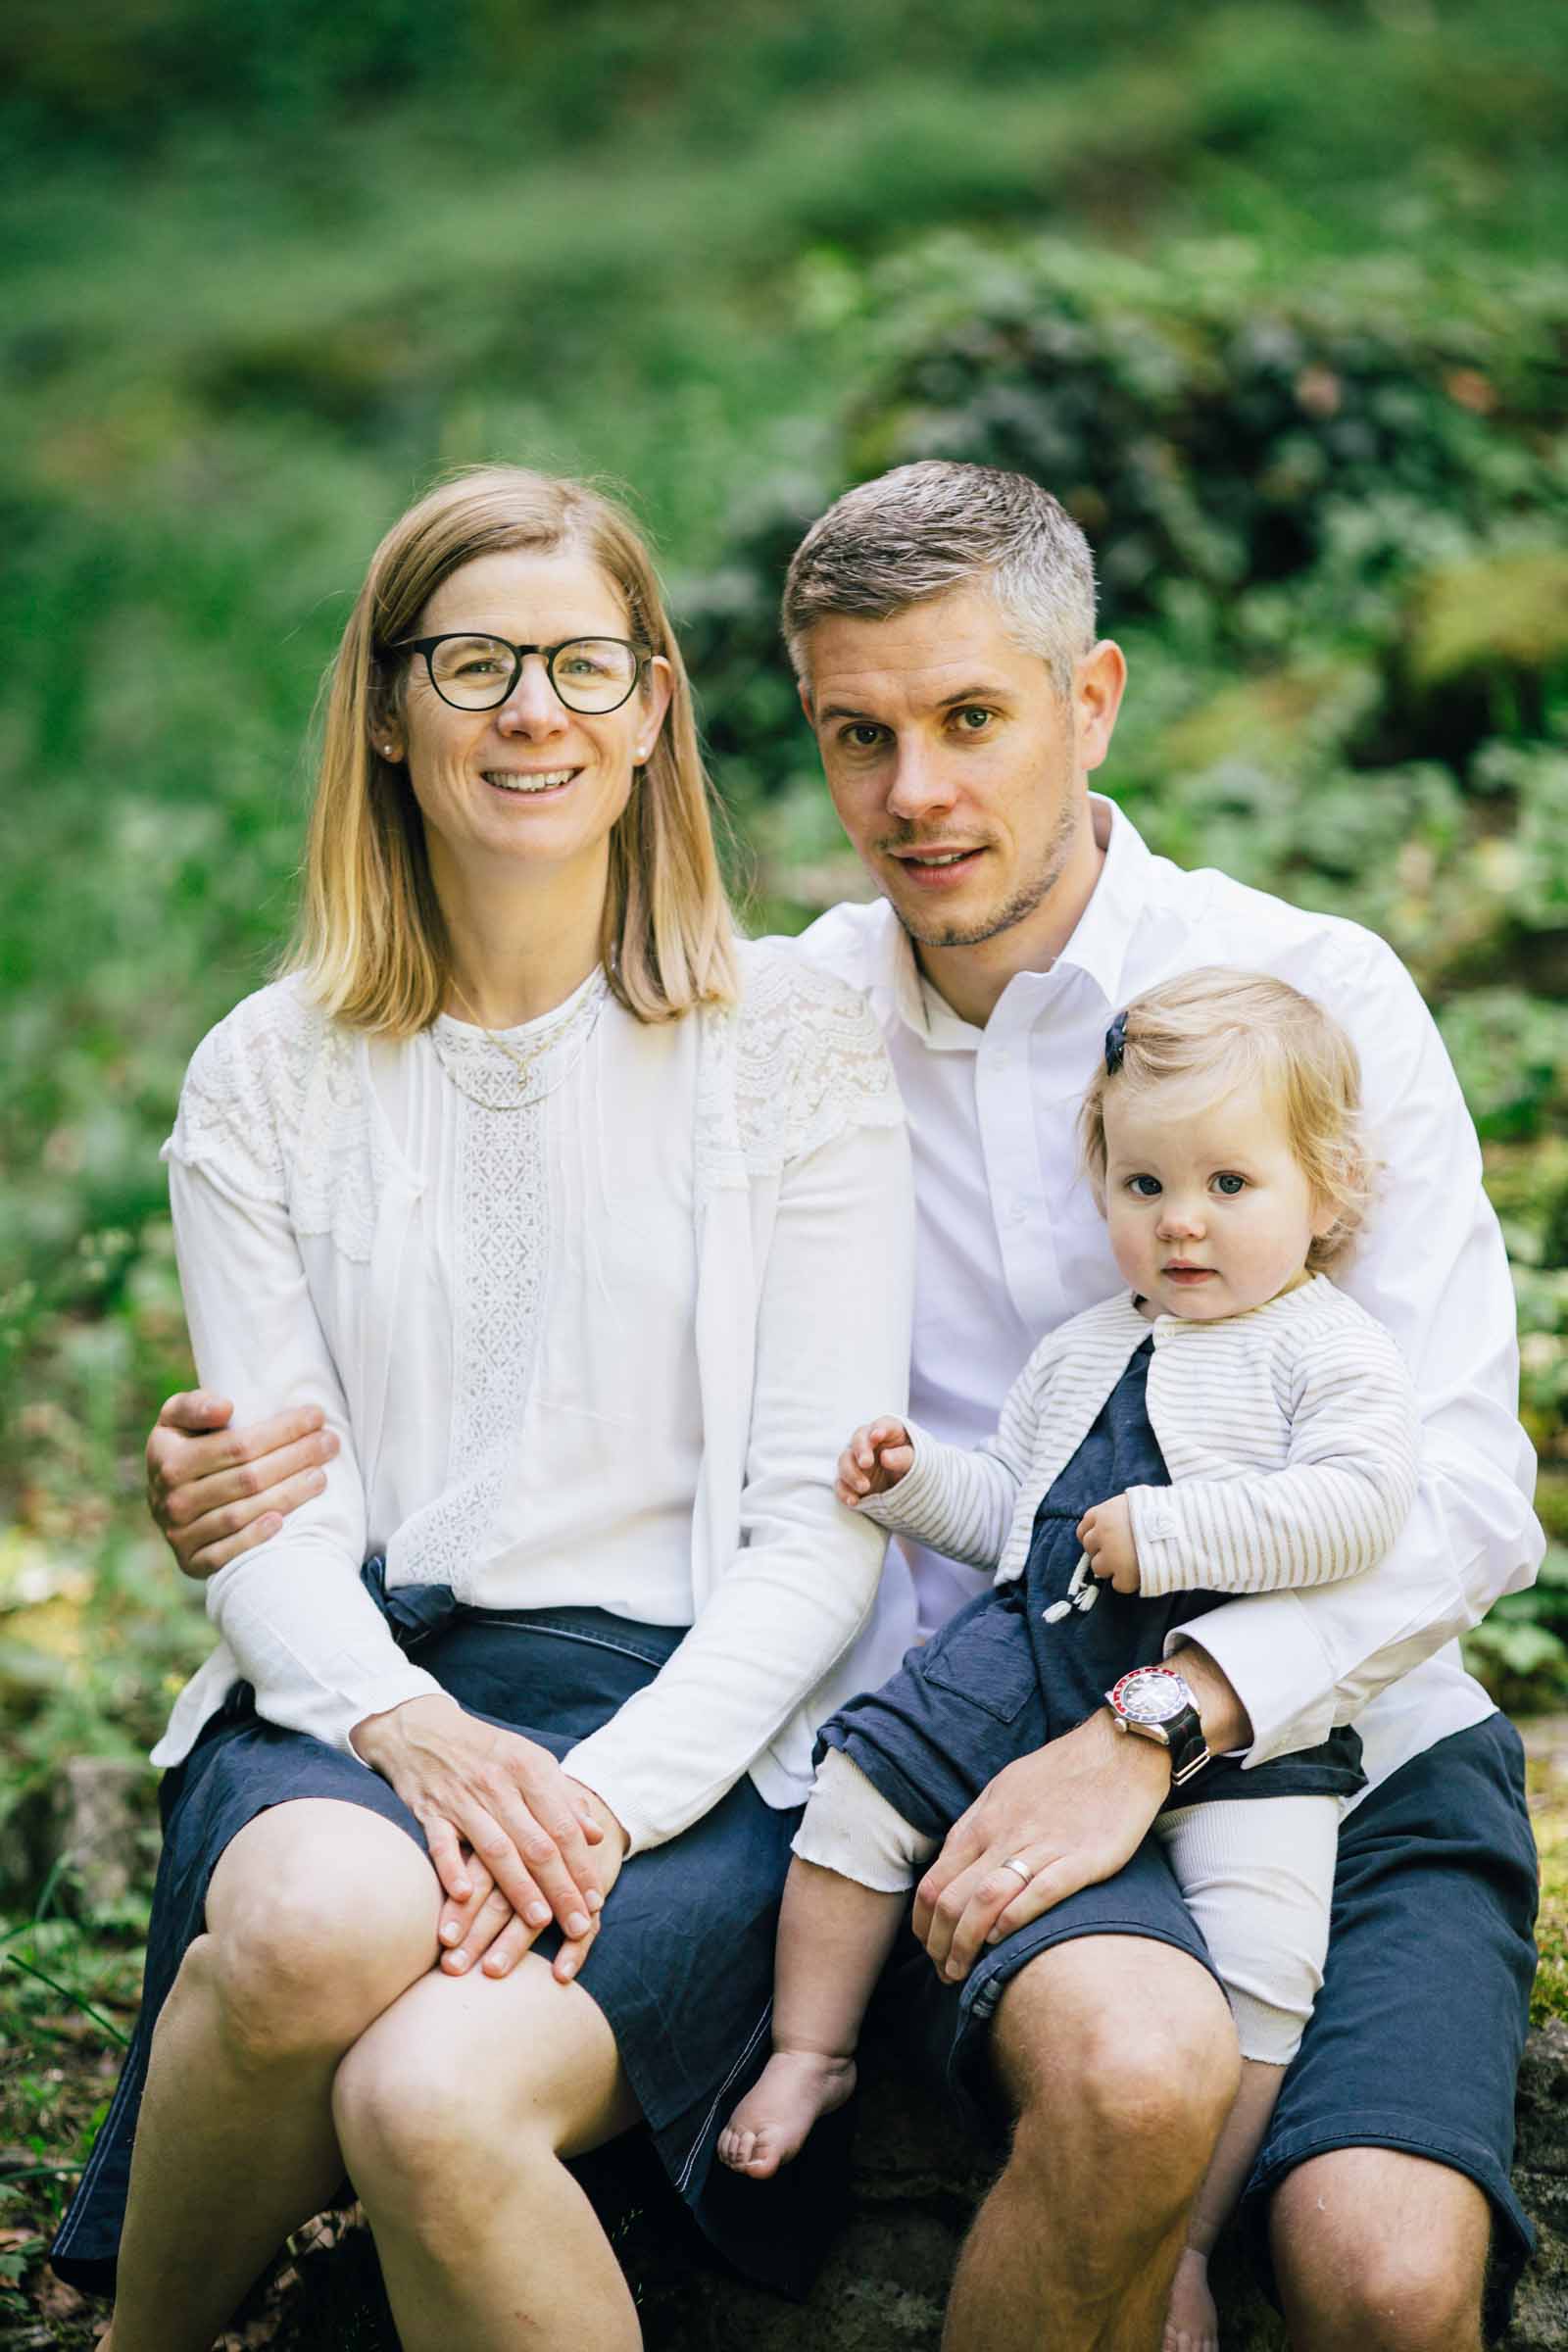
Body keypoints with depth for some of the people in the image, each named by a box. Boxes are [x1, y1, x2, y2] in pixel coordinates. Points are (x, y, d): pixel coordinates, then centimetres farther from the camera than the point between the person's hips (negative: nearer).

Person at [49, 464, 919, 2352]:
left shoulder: (792, 1042, 5)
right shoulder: (268, 1078, 11)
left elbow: (819, 1527, -1)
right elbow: (274, 1520, 4)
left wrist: (606, 1795, -17)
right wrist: (411, 1731, -18)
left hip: (692, 1714, -2)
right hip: (352, 1706, 2)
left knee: (437, 2093, -32)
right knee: (327, 1917, -33)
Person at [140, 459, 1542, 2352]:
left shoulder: (1311, 993, 2)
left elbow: (1457, 1485, -4)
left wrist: (1156, 1722, -18)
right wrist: (275, 1474, -4)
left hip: (1339, 1731, 0)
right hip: (987, 1751, 1)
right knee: (1131, 2064, -35)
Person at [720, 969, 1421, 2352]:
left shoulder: (1332, 1352, -1)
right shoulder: (1081, 1356, 20)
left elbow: (1358, 1505, -18)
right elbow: (1010, 1508, 30)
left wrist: (1166, 1533, -20)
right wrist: (917, 1478, 11)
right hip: (1039, 1658, 5)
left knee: (1259, 1952, -20)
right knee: (860, 1785, -6)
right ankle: (811, 2053, 11)